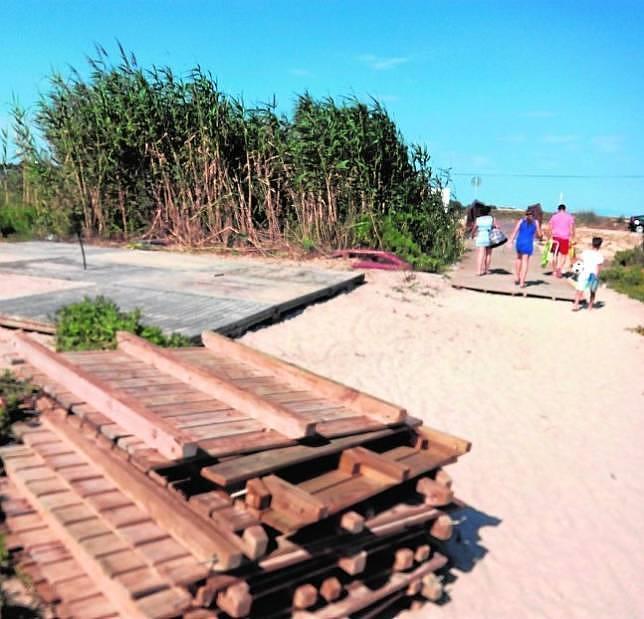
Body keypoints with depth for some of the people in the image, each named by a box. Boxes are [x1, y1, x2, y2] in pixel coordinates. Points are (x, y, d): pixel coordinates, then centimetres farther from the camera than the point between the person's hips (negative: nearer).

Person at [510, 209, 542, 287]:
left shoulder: (521, 221, 6)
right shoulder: (535, 222, 4)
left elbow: (515, 231, -4)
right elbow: (539, 234, 7)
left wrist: (511, 241, -6)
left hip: (519, 242, 2)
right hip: (528, 244, -2)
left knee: (519, 258, 26)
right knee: (525, 262, 1)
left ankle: (516, 277, 26)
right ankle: (522, 282, -4)